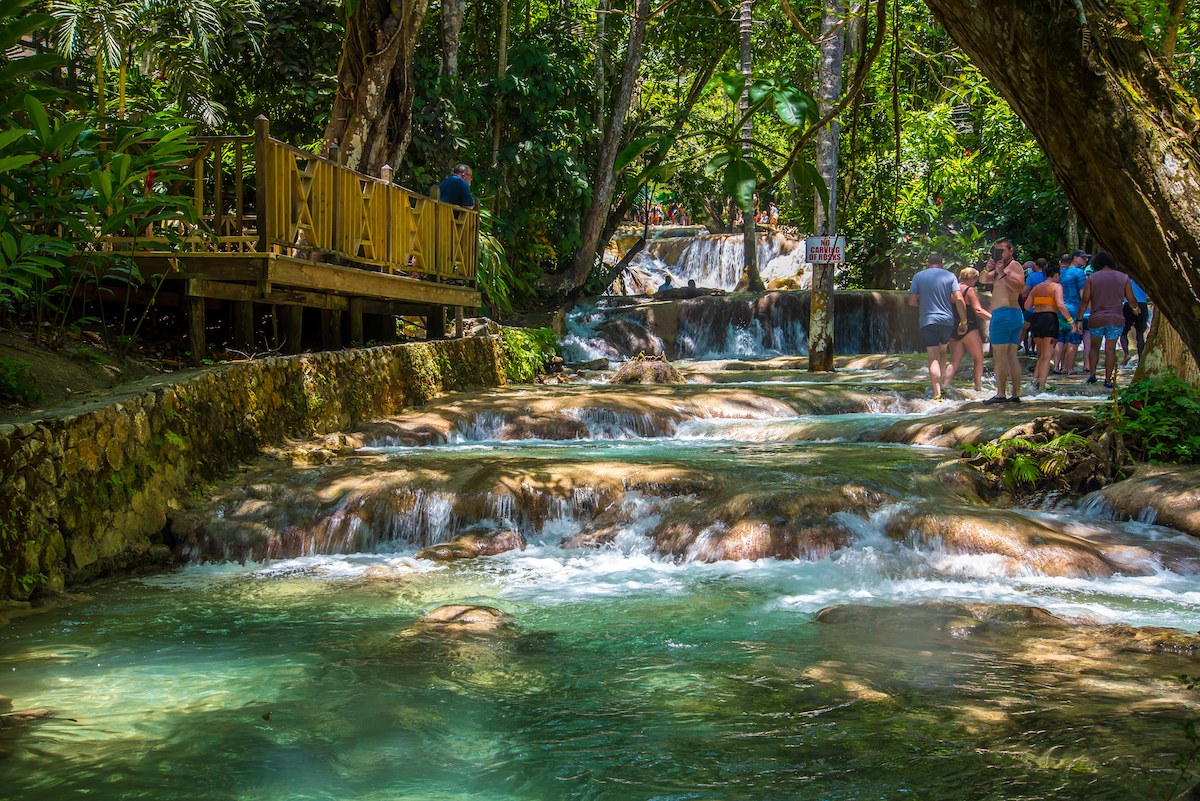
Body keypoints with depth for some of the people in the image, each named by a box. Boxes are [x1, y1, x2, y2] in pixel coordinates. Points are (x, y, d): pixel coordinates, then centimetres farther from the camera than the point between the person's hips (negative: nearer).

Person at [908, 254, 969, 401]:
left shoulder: (918, 276, 5)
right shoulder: (950, 276, 7)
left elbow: (912, 301, -1)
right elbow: (959, 299, -3)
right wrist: (964, 321, 1)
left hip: (928, 321, -2)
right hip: (947, 321, 2)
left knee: (933, 358, -4)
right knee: (942, 351, 25)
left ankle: (937, 394, -16)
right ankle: (940, 386, 23)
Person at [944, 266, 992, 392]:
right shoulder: (970, 290, -8)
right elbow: (978, 310, -17)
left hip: (953, 330, 6)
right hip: (968, 328, -6)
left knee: (955, 360, 6)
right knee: (979, 358, 9)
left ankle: (946, 383, -12)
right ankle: (979, 387, 13)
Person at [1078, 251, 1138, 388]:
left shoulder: (1092, 278, -2)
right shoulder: (1123, 277, 3)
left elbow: (1085, 301, -5)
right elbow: (1131, 300, 7)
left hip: (1097, 319, -1)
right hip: (1116, 319, 1)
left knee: (1094, 346, 15)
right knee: (1110, 349, 5)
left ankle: (1092, 373, 1)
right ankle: (1108, 379, 4)